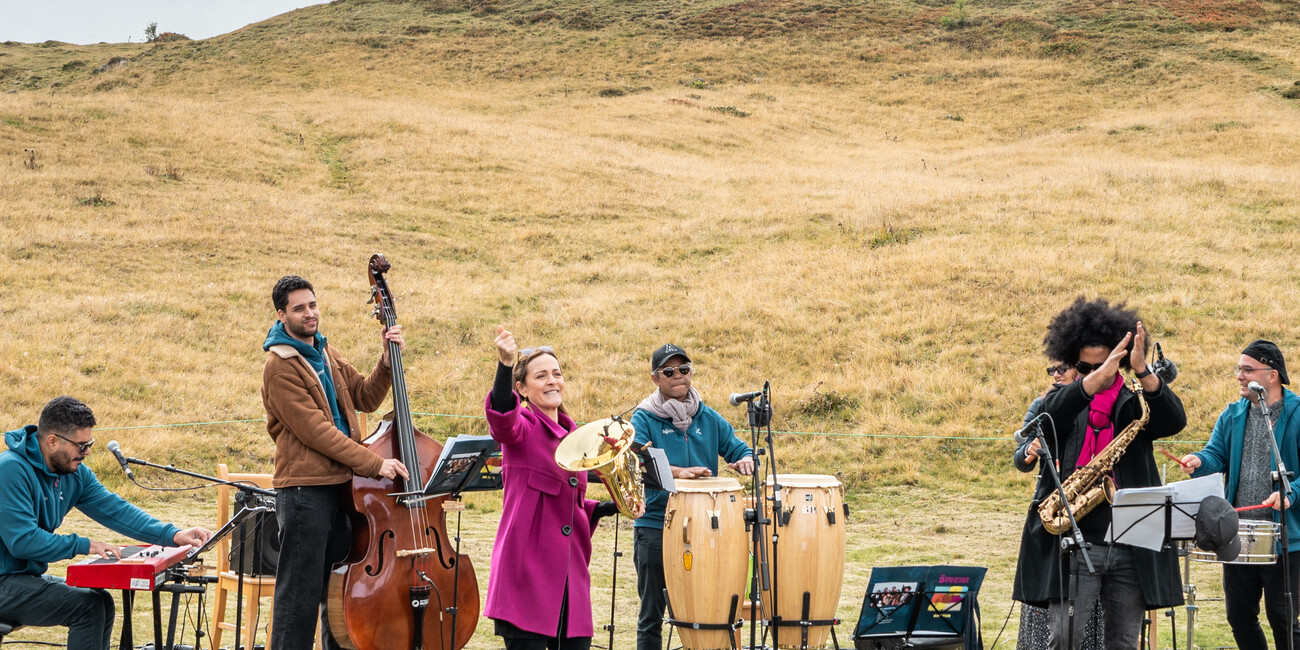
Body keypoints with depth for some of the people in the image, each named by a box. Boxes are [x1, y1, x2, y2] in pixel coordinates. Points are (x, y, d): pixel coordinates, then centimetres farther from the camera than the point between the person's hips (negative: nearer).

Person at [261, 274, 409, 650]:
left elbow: (366, 398, 15)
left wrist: (388, 359, 0)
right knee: (301, 592, -6)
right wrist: (374, 464, -20)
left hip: (342, 483, 8)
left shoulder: (326, 355, 16)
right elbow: (313, 429, -17)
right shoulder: (280, 366, -11)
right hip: (304, 489, -8)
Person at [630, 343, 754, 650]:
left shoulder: (709, 418, 12)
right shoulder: (645, 418, 0)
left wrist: (744, 461, -16)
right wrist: (680, 472, -33)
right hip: (655, 529, -3)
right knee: (652, 615, 3)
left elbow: (740, 449, 10)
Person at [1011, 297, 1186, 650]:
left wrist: (1142, 371, -26)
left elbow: (1175, 420, -10)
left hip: (1131, 547, 2)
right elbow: (1052, 415, -16)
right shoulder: (1066, 400, 8)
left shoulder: (1134, 405, 10)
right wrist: (1097, 377, -32)